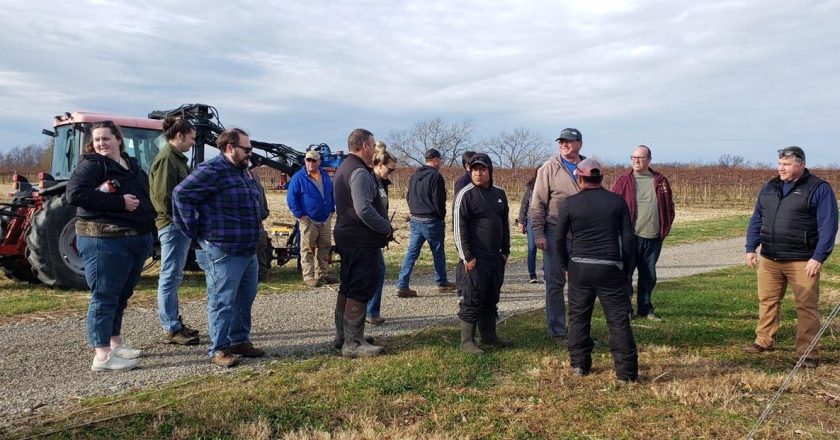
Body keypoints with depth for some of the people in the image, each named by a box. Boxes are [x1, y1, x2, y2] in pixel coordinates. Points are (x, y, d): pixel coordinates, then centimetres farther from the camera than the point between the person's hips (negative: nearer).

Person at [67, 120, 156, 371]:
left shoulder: (132, 166, 16)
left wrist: (150, 232, 8)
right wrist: (120, 202, -23)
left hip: (138, 240, 8)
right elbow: (75, 194, -21)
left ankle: (115, 343, 31)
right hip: (105, 241, -8)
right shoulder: (91, 165, -6)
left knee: (121, 295, 17)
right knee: (104, 297, -4)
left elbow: (146, 196, 25)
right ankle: (102, 356, 2)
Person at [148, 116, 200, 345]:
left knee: (173, 277, 15)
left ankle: (174, 323, 24)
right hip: (173, 224, -10)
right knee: (170, 277, -4)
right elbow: (165, 196, -20)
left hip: (180, 226, 10)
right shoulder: (166, 158, -13)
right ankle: (172, 329, 2)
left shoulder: (176, 158, 17)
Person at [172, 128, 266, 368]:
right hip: (223, 251, -9)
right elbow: (181, 194, -19)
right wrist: (194, 231, -15)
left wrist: (257, 223, 16)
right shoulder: (212, 170, -14)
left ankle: (240, 341, 29)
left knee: (245, 298, 17)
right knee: (223, 301, -1)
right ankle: (218, 350, 10)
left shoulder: (243, 172, 16)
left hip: (248, 249, 10)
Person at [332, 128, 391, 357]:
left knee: (347, 288, 17)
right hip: (362, 240, -11)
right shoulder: (359, 173, -18)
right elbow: (364, 210, -27)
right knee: (360, 291, -5)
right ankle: (353, 343, 0)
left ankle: (342, 336, 27)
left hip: (347, 236, 11)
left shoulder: (344, 168, 16)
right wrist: (387, 228, -13)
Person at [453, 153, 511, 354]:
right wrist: (467, 257, -15)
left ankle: (489, 335, 28)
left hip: (496, 258, 7)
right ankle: (467, 341, 6)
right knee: (471, 300, -2)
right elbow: (459, 228, -13)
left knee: (491, 299, 15)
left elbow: (505, 224, 19)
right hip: (474, 259, -7)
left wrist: (505, 251, 14)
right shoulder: (466, 194, -9)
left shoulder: (499, 194, 12)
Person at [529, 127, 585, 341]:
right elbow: (537, 203, -6)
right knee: (555, 283, 3)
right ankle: (557, 330, 14)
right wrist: (538, 233, -12)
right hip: (555, 233, -4)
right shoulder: (549, 168, -4)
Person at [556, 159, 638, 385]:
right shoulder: (617, 201, 1)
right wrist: (623, 263, 12)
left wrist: (565, 263, 16)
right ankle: (625, 372, 4)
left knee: (578, 316, 13)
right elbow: (628, 236, 1)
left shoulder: (569, 203, -2)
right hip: (610, 267, 0)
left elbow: (559, 238, 2)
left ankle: (579, 364, 20)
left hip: (579, 267, 0)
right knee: (618, 319, 4)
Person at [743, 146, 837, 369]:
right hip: (769, 259, 5)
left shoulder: (819, 189, -4)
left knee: (806, 306, 0)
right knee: (767, 301, 11)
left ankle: (808, 352, 9)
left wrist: (819, 257, -15)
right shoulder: (770, 187, 13)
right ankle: (764, 341, 24)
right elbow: (756, 220, 15)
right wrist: (750, 248, 8)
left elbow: (828, 225, -9)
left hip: (802, 262, -5)